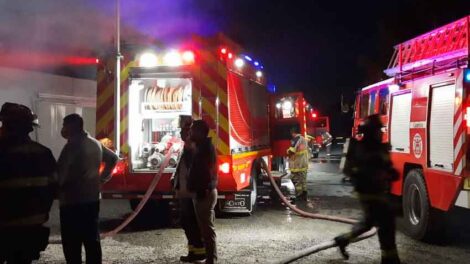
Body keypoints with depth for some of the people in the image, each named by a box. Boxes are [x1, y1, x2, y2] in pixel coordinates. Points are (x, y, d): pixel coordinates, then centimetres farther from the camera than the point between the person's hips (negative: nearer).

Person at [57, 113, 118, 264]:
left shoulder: (73, 145, -14)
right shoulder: (95, 144, 11)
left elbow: (61, 171, -20)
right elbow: (113, 158, 24)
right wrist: (102, 178, 20)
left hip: (72, 202, -8)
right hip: (92, 199, 8)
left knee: (72, 244, -3)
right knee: (92, 239, 13)